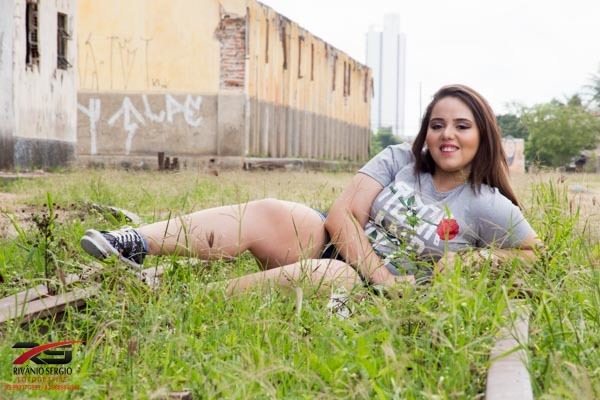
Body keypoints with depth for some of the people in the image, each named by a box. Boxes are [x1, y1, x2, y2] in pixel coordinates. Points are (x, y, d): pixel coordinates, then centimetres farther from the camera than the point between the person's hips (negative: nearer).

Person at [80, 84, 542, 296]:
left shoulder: (490, 207, -1)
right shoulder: (398, 161, 5)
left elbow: (531, 252, 9)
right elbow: (342, 215, -4)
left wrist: (472, 258, -8)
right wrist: (381, 275, -17)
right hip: (331, 242, 3)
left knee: (332, 276, -40)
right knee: (266, 215, -28)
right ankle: (135, 245, -42)